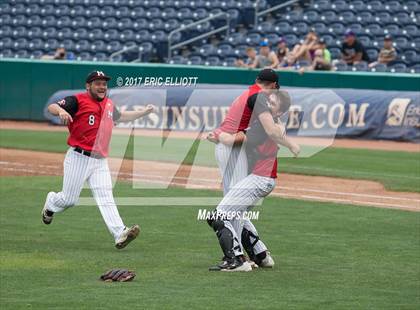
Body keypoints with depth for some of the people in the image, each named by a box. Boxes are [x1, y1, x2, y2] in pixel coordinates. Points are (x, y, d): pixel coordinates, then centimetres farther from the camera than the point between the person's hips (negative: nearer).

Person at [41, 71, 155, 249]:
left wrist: (144, 112, 32)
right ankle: (50, 204, 35)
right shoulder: (78, 100, -4)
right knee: (69, 199, 1)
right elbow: (51, 107, -13)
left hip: (100, 161, 5)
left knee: (106, 199, -9)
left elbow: (121, 116, 37)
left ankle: (120, 234, -22)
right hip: (79, 158, -5)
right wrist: (61, 111, -36)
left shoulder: (109, 105, 18)